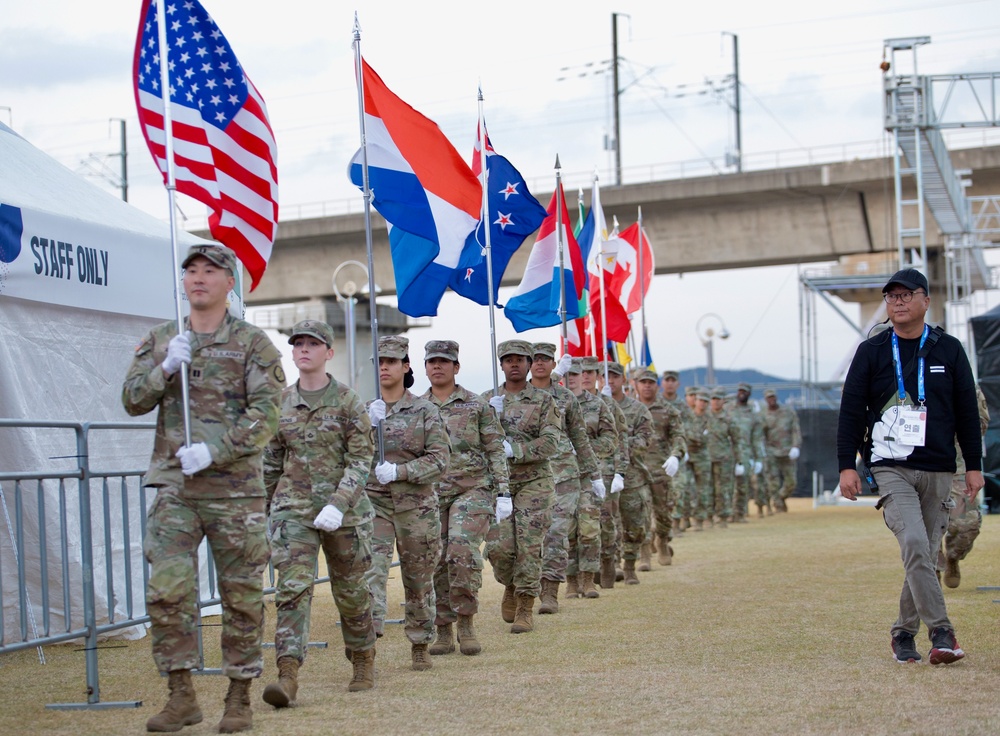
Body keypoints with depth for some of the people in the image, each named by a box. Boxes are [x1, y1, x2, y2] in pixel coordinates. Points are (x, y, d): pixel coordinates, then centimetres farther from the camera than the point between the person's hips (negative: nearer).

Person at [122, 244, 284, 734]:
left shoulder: (252, 343, 1)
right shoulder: (160, 340, 13)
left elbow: (265, 414, -7)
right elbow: (133, 401, 8)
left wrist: (214, 450, -19)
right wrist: (165, 368, -10)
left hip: (235, 488, -2)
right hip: (174, 488, 3)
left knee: (241, 597, 3)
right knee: (166, 591, -8)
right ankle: (181, 696, 2)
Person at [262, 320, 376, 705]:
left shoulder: (347, 402, -5)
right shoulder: (282, 402, 6)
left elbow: (360, 460, -9)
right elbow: (271, 460, 15)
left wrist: (338, 504, -21)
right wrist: (262, 505, 16)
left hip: (343, 509, -2)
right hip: (292, 507, 2)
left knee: (351, 590, 11)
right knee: (292, 587, -13)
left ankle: (364, 663, 32)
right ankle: (287, 675, -21)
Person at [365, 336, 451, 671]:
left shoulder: (425, 411, 2)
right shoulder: (363, 410, 8)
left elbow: (439, 460, -6)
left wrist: (399, 471, -18)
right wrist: (370, 426, -16)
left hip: (417, 505, 0)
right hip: (372, 501, 0)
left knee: (418, 579, 10)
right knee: (370, 571, -18)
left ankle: (420, 646, 28)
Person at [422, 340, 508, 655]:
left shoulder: (477, 404, 5)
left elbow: (496, 450, 4)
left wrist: (503, 491, -2)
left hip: (472, 489, -3)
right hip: (430, 494, 3)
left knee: (463, 550, -20)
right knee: (436, 561, 1)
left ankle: (466, 624, -7)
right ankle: (443, 632, 10)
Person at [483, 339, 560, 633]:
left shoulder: (543, 400, 3)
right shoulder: (487, 400, 10)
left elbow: (550, 442, -8)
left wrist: (513, 450, -18)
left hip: (534, 481, -2)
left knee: (529, 547, -5)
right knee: (499, 547, -7)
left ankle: (525, 608, 4)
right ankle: (510, 586, 24)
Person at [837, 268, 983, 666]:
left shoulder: (949, 350, 8)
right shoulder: (871, 352, 5)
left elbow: (967, 410, 11)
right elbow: (851, 411, 5)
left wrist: (973, 465, 7)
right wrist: (847, 465, -3)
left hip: (938, 471, 2)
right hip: (891, 468, -2)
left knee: (925, 555, 5)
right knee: (914, 545, -20)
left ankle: (904, 633, 20)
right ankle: (941, 633, -21)